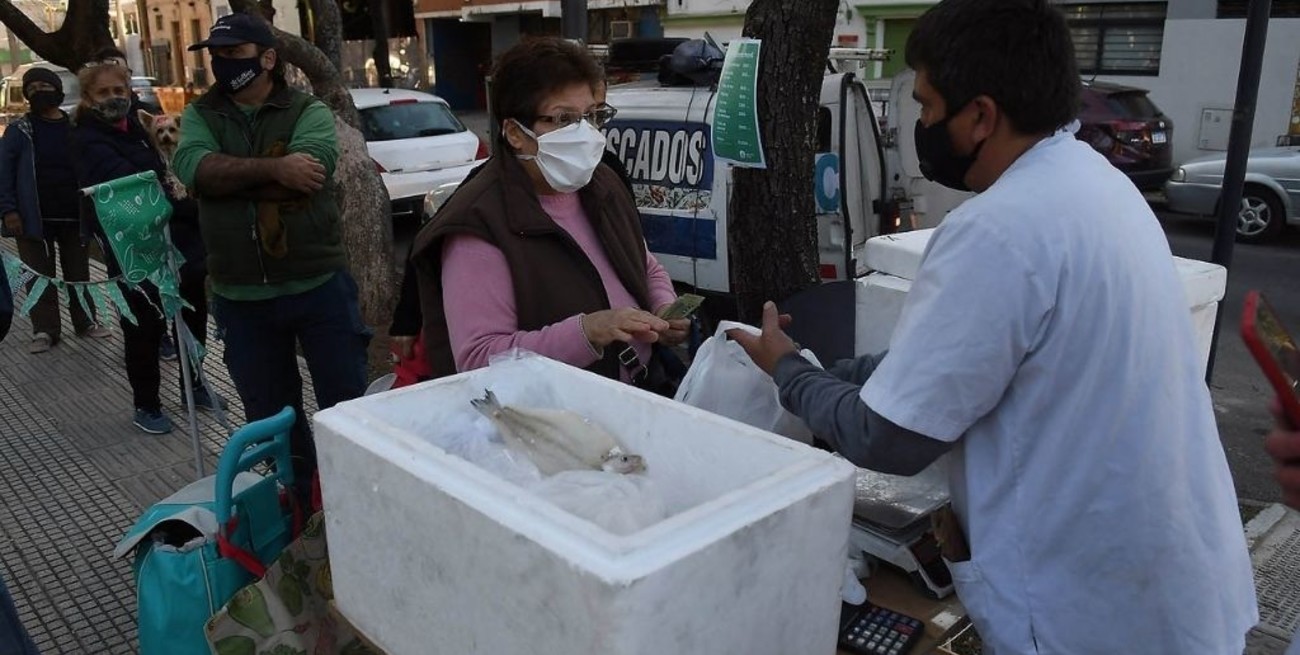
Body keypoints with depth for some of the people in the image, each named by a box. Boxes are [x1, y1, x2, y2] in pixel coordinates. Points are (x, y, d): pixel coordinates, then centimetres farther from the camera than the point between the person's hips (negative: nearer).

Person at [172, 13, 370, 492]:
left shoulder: (309, 111, -2)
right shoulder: (199, 116, 7)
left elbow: (307, 174, -21)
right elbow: (193, 167, -14)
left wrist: (225, 174, -13)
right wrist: (273, 169, -22)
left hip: (319, 287, -3)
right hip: (241, 298, 4)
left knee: (346, 404, 7)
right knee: (269, 417, 16)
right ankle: (301, 499, 35)